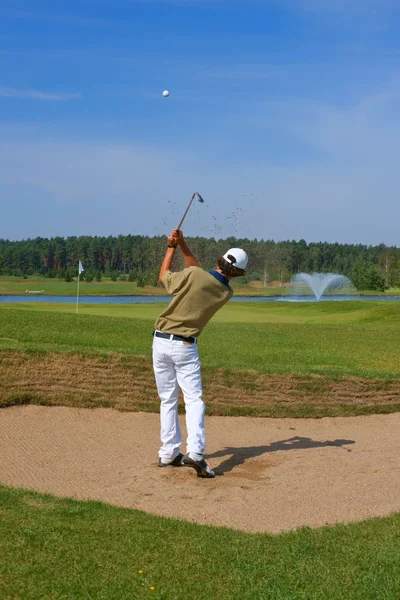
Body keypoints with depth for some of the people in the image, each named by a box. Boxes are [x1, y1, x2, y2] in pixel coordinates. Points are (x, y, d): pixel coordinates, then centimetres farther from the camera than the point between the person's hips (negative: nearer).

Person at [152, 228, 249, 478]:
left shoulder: (192, 275, -11)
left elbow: (164, 276, 7)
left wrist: (172, 246, 15)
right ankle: (195, 452, -19)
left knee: (168, 399, 11)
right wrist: (183, 243, 5)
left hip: (161, 341, 1)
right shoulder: (227, 293, 0)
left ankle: (169, 453, 14)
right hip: (185, 346, -1)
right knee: (194, 399, 0)